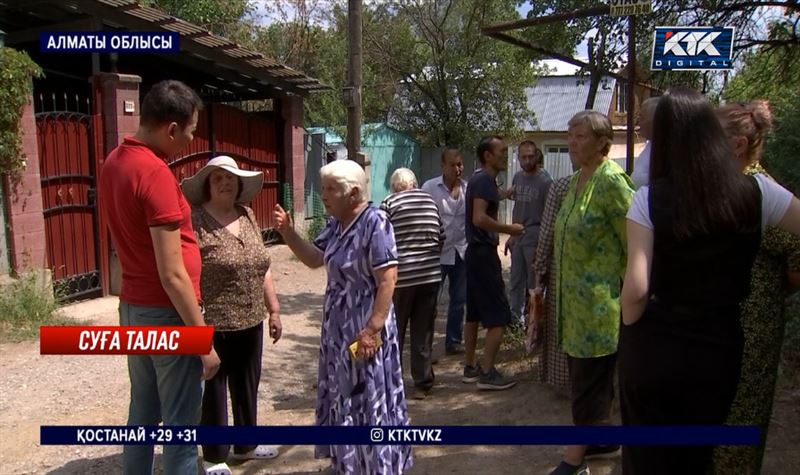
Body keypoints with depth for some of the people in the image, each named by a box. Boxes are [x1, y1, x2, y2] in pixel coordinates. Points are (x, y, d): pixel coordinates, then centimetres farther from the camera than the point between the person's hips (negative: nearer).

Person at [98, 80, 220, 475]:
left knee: (142, 413, 20)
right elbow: (172, 275, -23)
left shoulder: (113, 163, 7)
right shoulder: (155, 173, -21)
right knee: (180, 425, 3)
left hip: (132, 306, 9)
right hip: (166, 311, -9)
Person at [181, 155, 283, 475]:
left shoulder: (247, 216, 7)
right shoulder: (195, 221, -12)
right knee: (214, 388, 8)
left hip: (251, 321, 7)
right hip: (213, 324, -6)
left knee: (248, 383, 18)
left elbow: (263, 268, 13)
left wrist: (273, 309, 12)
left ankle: (246, 444, 37)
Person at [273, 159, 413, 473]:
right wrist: (288, 233, -1)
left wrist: (373, 329, -24)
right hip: (338, 327, 9)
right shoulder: (336, 223, 5)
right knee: (344, 400, 20)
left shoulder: (375, 223, -19)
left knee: (371, 401, 5)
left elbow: (387, 280, -22)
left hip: (364, 329, -8)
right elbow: (315, 259, 13)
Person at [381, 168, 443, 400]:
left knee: (394, 331, 11)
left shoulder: (390, 203, -4)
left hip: (401, 275, -3)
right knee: (424, 332, 11)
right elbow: (441, 237, 9)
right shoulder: (430, 200, 8)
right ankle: (422, 384, 16)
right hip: (431, 274, 3)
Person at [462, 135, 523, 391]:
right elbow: (479, 218, -26)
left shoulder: (479, 179, 15)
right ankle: (487, 373, 0)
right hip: (484, 253, -10)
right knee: (498, 316, -5)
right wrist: (510, 229, -16)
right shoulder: (484, 180, -15)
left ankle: (470, 368, 21)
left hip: (476, 251, 10)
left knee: (474, 313, 14)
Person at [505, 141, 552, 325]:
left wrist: (542, 245, -16)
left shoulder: (545, 181, -11)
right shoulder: (517, 177, 8)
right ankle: (515, 317, 25)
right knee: (516, 281, 13)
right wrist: (512, 235, 16)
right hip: (518, 238, 6)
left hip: (535, 238, -6)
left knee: (533, 282, 2)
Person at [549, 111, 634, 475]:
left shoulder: (611, 179, -17)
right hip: (574, 298, 9)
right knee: (585, 373, 19)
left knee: (590, 377, 2)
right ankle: (602, 441, 36)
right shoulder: (576, 179, 11)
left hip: (599, 301, -9)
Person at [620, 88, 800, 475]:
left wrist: (632, 332, -2)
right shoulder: (755, 192, -7)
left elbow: (636, 288, -19)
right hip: (718, 351, 2)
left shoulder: (650, 198, -14)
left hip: (652, 352, -2)